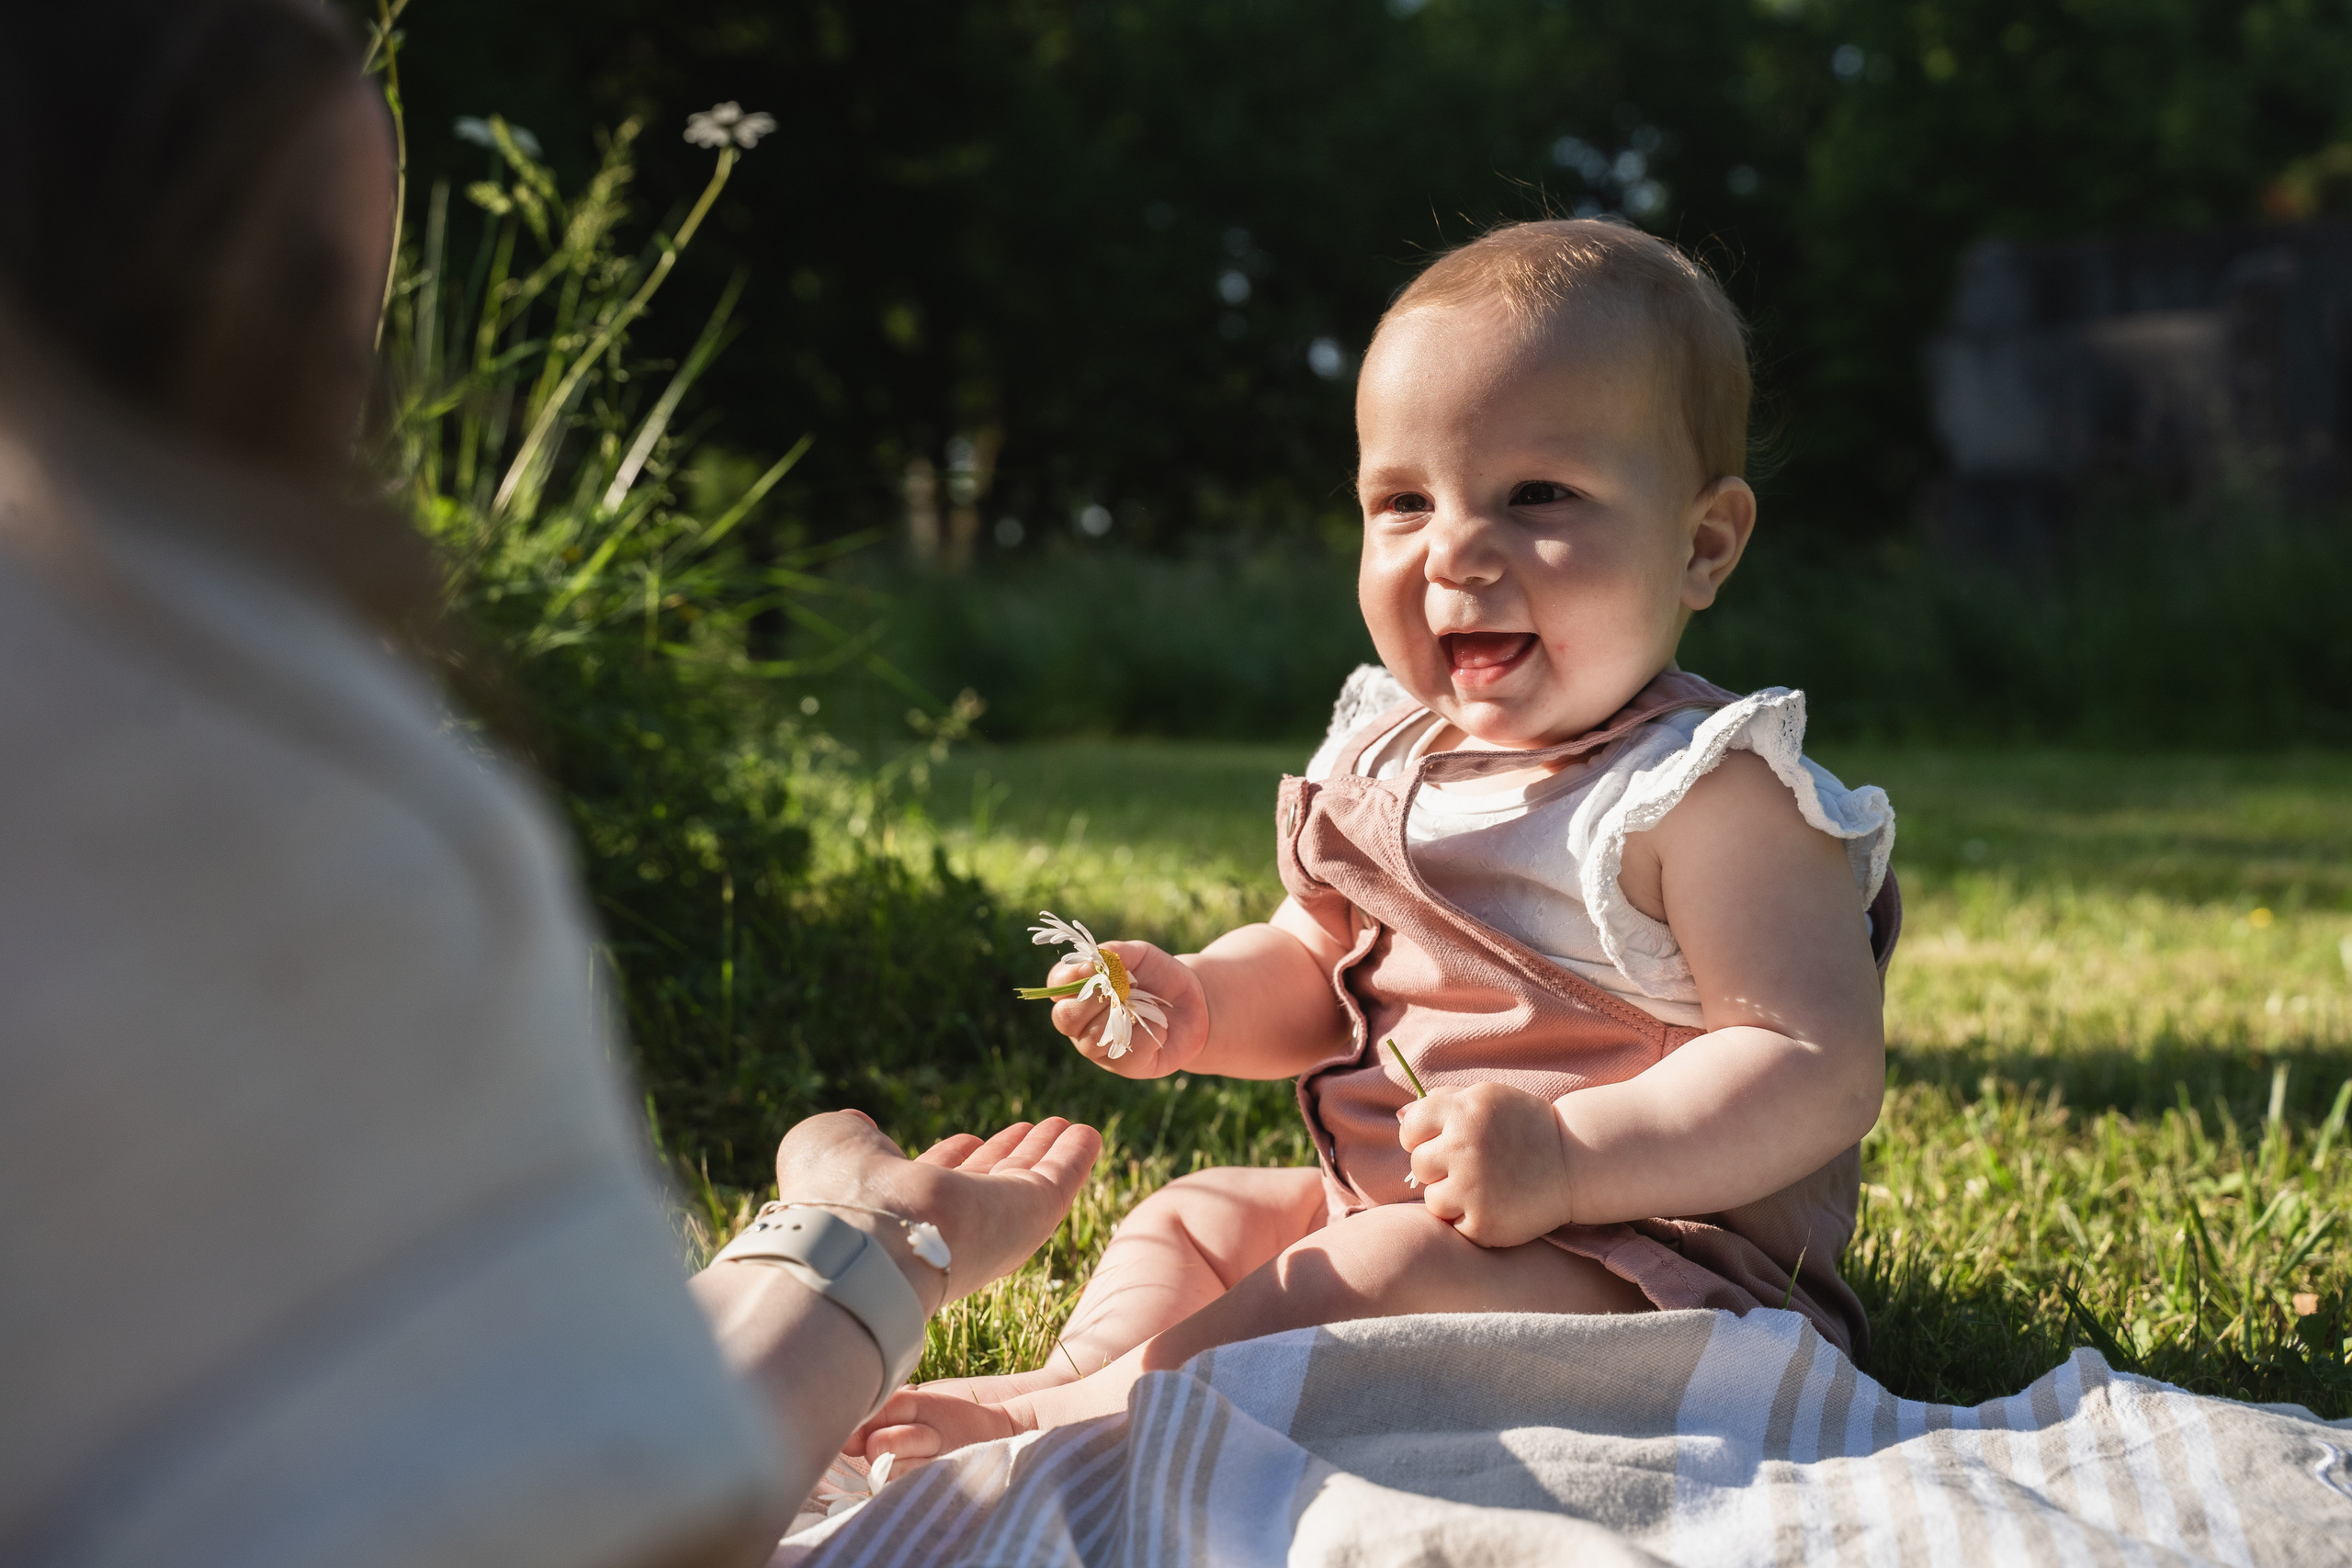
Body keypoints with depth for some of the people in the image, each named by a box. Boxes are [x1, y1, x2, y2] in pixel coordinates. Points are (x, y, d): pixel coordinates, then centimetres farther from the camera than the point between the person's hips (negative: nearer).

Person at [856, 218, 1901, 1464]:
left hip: (1655, 1246, -9)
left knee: (1390, 1269, -30)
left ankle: (1063, 1412, -23)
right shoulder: (1387, 757, 7)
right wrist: (1190, 1006, -3)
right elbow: (1315, 978, 20)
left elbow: (1823, 1074, -25)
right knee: (1188, 1218, 14)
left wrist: (1569, 1157, -35)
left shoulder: (1710, 792, -19)